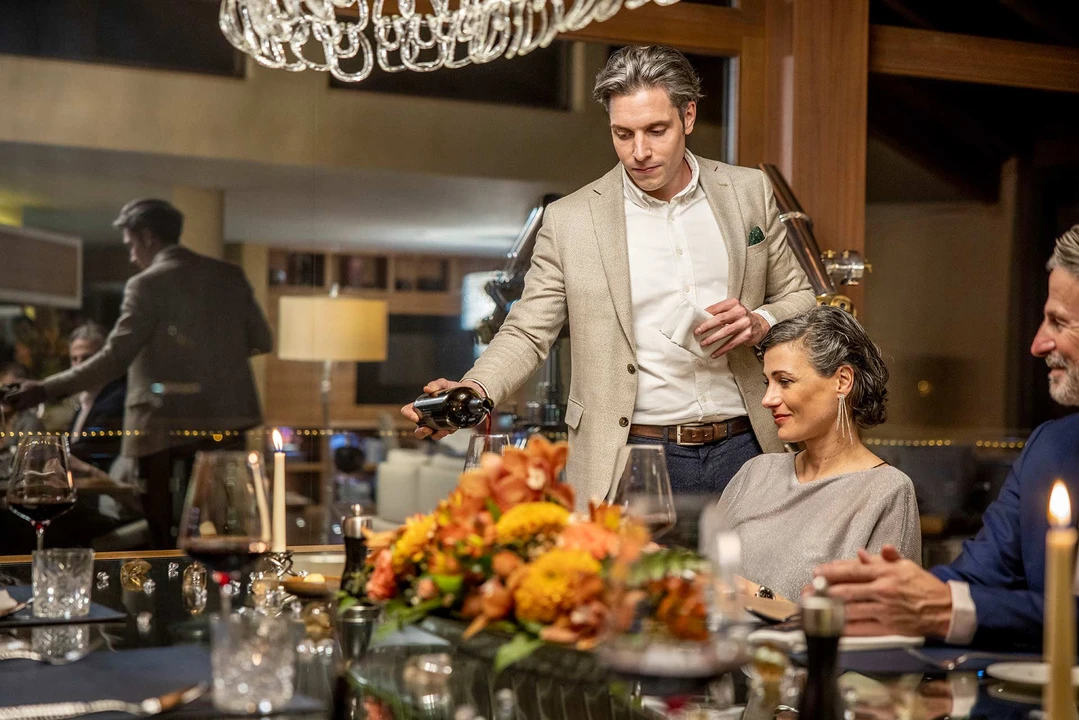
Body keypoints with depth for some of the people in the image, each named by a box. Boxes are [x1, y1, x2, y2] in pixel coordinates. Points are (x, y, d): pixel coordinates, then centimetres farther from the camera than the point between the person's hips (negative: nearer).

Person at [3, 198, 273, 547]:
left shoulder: (148, 285, -10)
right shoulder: (230, 274, 6)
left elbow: (115, 359, -15)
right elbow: (261, 341, 10)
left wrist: (45, 389, -12)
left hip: (168, 428, -5)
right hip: (227, 421, 5)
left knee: (167, 534, 5)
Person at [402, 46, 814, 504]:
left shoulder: (749, 193, 7)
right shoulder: (569, 220, 0)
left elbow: (798, 296, 16)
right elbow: (528, 333, 1)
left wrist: (760, 323, -6)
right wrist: (473, 391, -19)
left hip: (741, 451, 2)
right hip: (628, 461, -2)